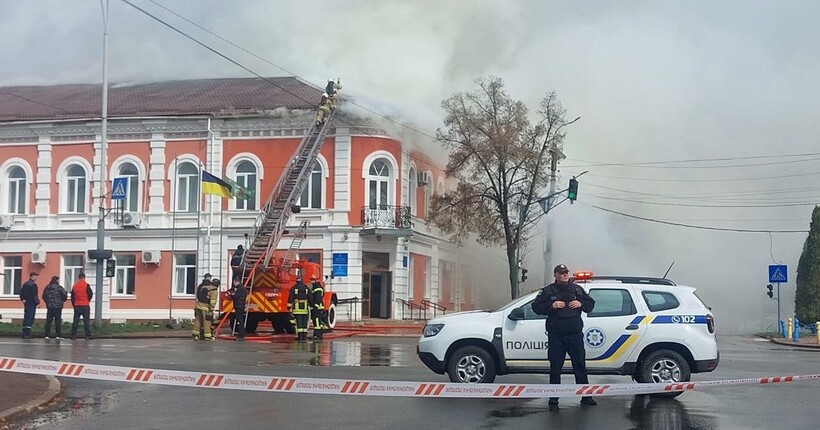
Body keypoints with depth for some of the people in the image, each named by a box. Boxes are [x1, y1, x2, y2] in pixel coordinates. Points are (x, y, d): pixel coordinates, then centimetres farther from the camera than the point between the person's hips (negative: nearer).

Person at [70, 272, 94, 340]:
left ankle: (73, 335, 7)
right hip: (85, 306, -4)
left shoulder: (74, 286, 6)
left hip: (76, 306, 4)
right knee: (86, 321, -2)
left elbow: (72, 297, 10)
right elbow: (90, 294, -7)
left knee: (75, 321, 9)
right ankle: (87, 336, -6)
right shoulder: (86, 285, -7)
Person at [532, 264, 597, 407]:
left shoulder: (577, 289, 12)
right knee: (555, 367, 4)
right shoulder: (547, 291, 4)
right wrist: (552, 305, -15)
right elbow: (536, 306, -1)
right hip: (556, 336, -2)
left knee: (580, 365, 3)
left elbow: (591, 304, 17)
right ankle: (554, 397, 12)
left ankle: (586, 396, 7)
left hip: (575, 334, 2)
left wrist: (581, 304, -4)